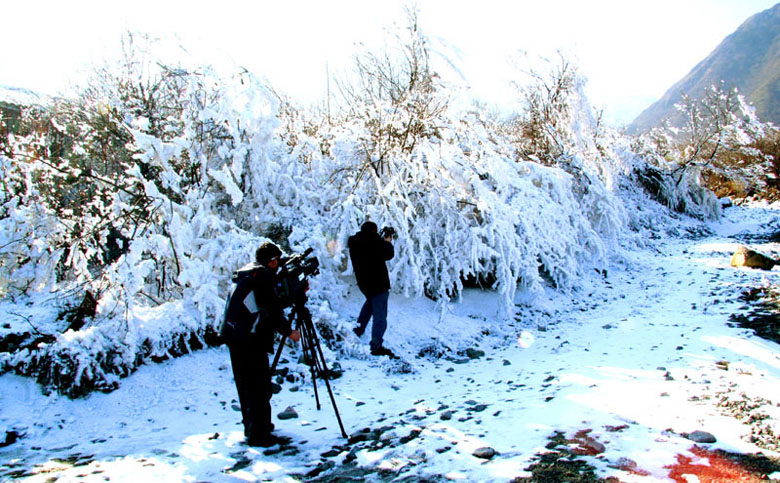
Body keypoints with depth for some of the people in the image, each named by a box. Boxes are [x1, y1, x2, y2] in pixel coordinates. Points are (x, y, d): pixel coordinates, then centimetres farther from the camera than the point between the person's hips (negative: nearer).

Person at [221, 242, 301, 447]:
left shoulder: (246, 274, 18)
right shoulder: (264, 275, -9)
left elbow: (272, 302, 23)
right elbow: (273, 309, -13)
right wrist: (289, 331, -2)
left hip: (234, 336, 10)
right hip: (250, 339, -10)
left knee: (246, 385, 18)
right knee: (259, 386, -4)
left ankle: (252, 427, 30)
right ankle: (258, 434, -1)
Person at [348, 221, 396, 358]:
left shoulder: (354, 243, 3)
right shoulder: (375, 241, -18)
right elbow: (389, 254, -6)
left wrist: (382, 242, 15)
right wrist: (388, 242, 13)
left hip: (363, 282, 7)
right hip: (378, 283, -7)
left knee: (370, 303, 35)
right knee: (380, 314, -5)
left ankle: (358, 329, 36)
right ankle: (376, 346, -12)